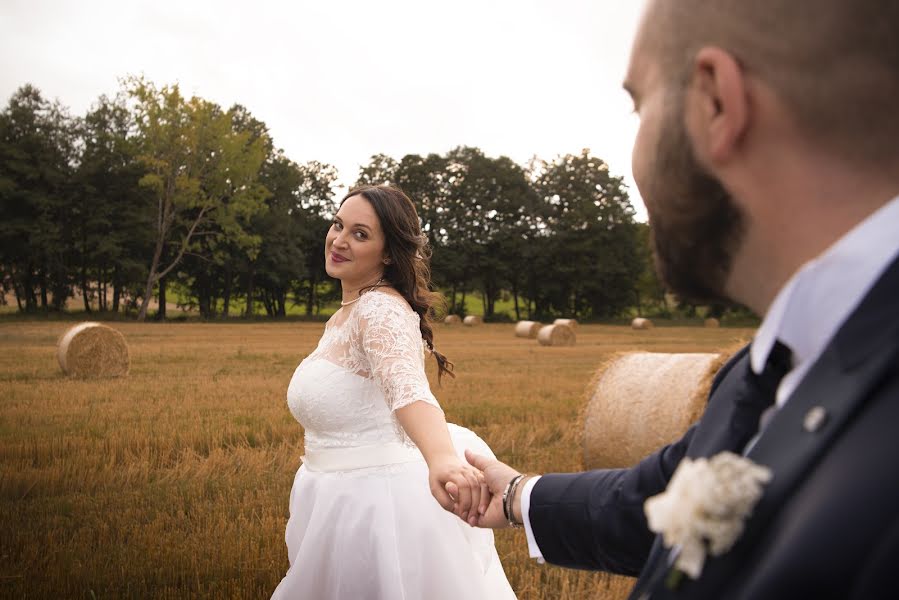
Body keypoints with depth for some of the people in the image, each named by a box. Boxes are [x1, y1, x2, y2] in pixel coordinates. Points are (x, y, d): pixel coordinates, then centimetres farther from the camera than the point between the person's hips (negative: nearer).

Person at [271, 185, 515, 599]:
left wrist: (443, 458, -58)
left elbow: (407, 385, -41)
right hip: (343, 503, 9)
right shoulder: (344, 316, 8)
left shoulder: (380, 308, -21)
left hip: (380, 508, -9)